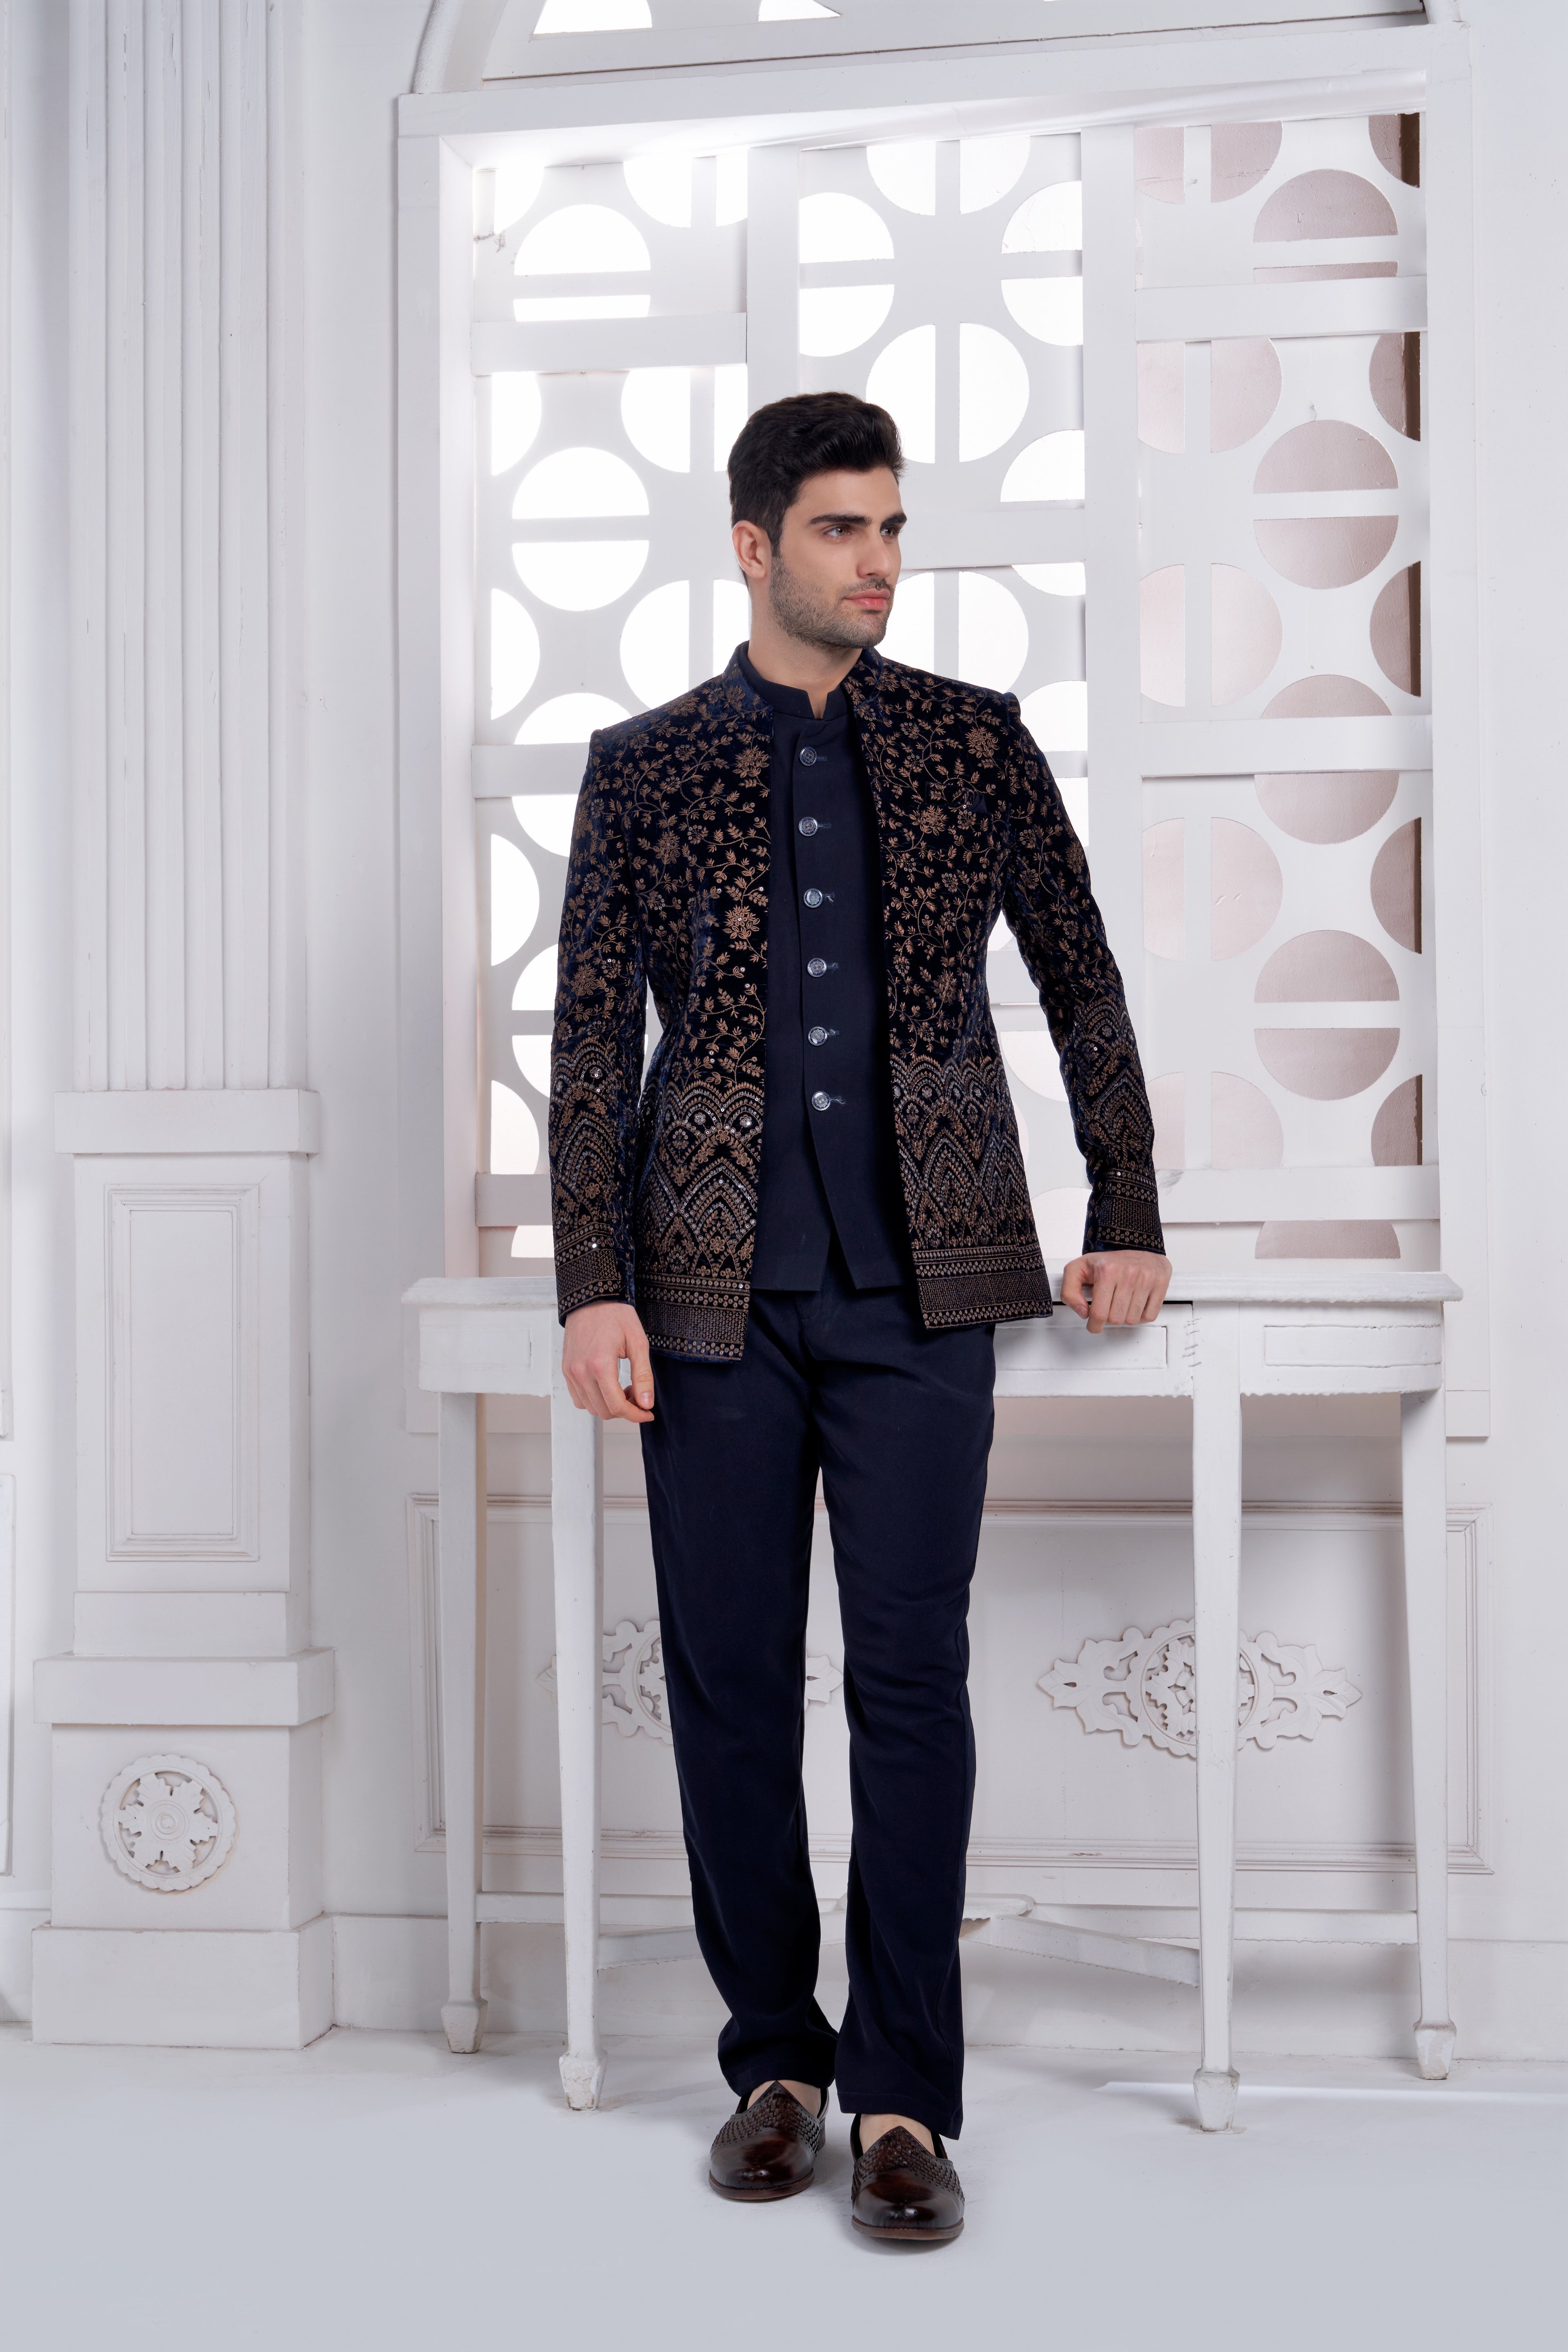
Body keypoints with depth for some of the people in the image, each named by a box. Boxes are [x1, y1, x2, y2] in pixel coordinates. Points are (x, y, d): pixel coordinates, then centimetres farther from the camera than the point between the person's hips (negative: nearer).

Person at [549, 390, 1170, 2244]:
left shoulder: (975, 741, 8)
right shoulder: (643, 767, 6)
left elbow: (1082, 983, 13)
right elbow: (594, 1044, 3)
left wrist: (1128, 1222, 10)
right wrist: (594, 1290, -5)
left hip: (921, 1284, 0)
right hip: (717, 1292, 1)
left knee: (913, 1683, 0)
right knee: (728, 1684, 6)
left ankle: (903, 2095, 11)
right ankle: (773, 2058, 23)